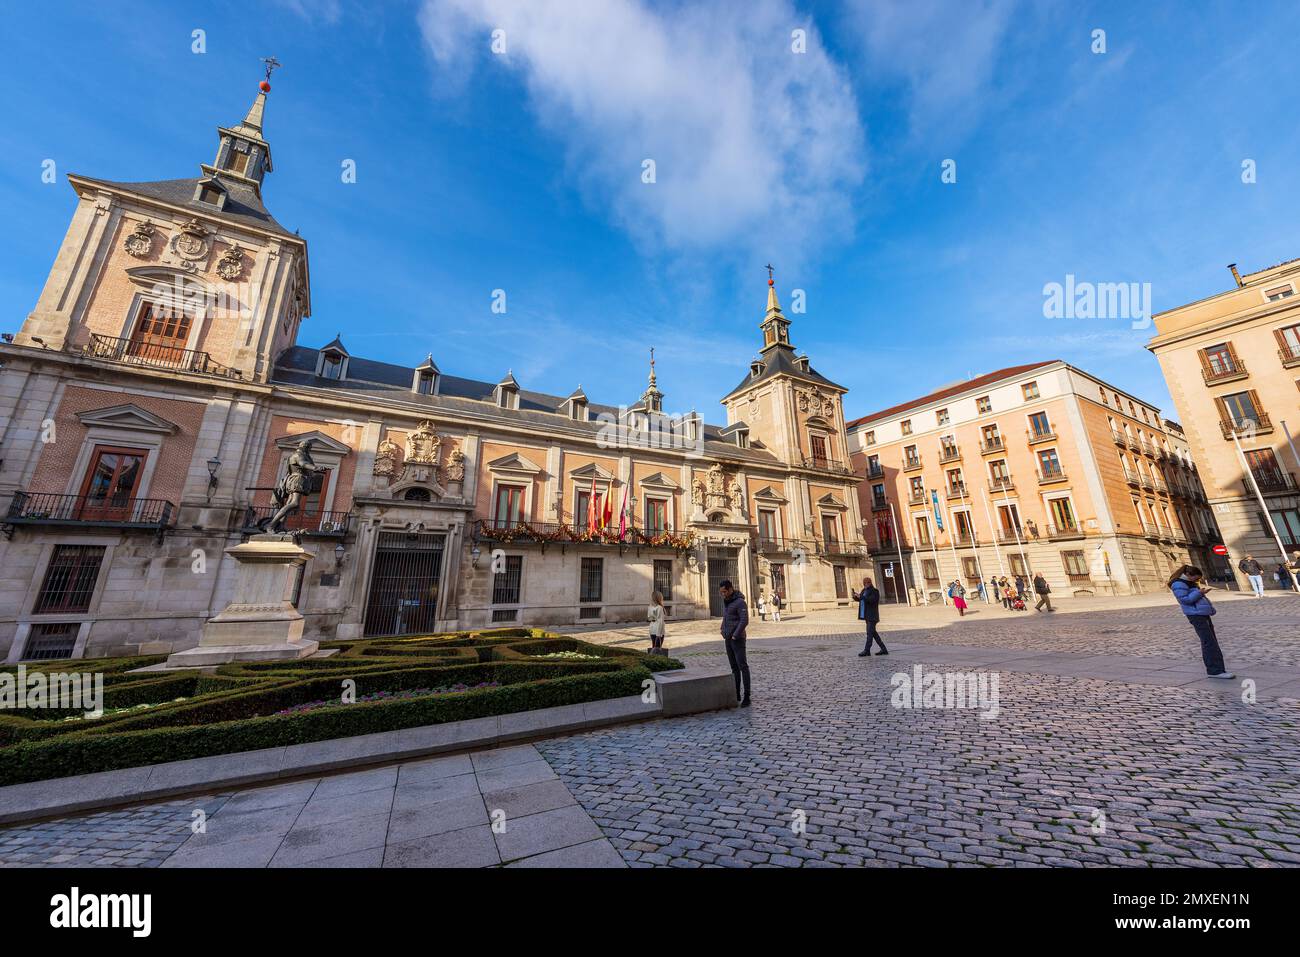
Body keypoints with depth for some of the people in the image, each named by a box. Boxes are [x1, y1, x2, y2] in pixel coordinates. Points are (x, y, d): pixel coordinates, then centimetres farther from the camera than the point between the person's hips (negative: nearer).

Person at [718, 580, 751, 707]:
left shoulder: (740, 602, -14)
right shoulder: (726, 602, 13)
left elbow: (744, 620, -20)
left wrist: (735, 635, -19)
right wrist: (723, 632, 10)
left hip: (738, 639, -8)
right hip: (728, 639, 8)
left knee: (742, 666, -7)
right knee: (734, 667, 12)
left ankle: (746, 696, -4)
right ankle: (737, 694, 19)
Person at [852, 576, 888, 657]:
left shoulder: (874, 591, -11)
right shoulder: (864, 590, 14)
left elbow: (871, 600, -25)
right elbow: (859, 599, 17)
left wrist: (861, 596, -28)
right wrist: (855, 596, -3)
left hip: (872, 616, -9)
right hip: (867, 615, 9)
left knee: (870, 633, -8)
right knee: (873, 632, 14)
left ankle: (867, 651, -6)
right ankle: (883, 649, 23)